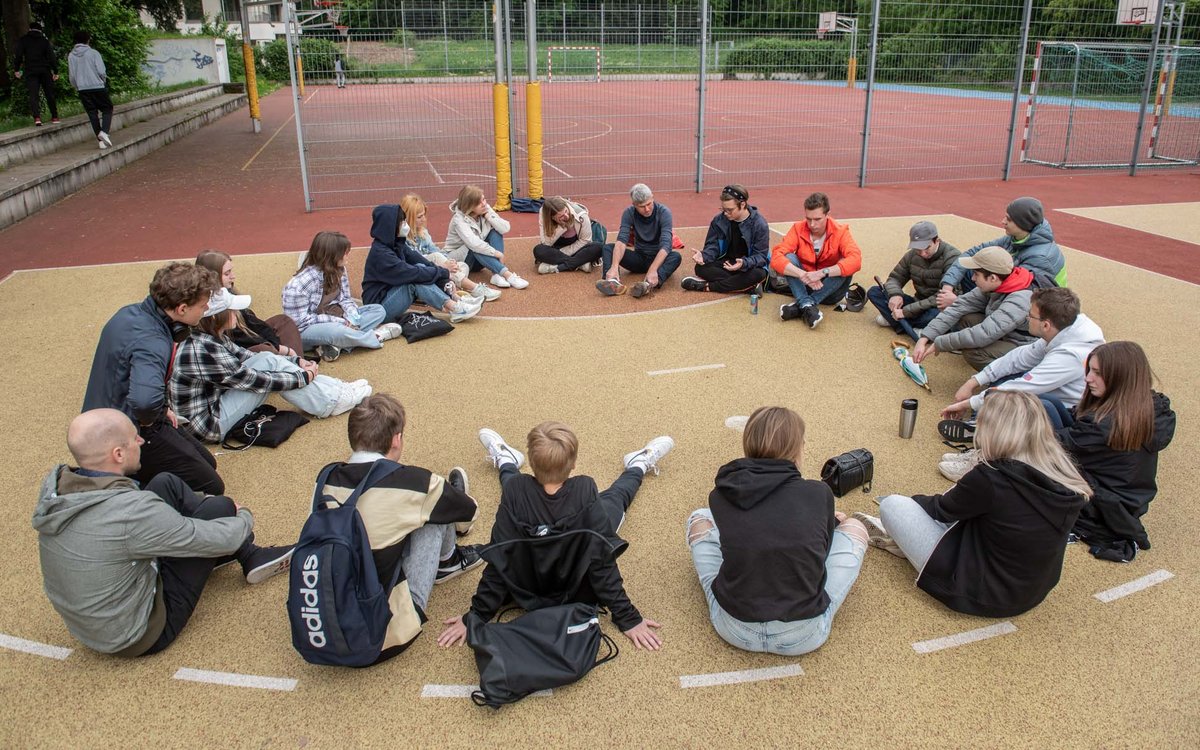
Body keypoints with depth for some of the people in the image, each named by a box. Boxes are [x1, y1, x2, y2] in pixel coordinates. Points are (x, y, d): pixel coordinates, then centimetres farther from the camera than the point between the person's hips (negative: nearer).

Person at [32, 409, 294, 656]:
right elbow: (220, 539, -22)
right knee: (219, 507, -7)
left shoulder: (54, 484, -11)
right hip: (136, 638, -8)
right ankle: (248, 558, 26)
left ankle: (249, 555, 19)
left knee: (166, 484, 6)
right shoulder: (132, 512, -34)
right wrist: (245, 517, 2)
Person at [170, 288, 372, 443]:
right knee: (270, 364, -16)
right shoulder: (203, 350, -26)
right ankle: (331, 402, -5)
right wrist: (303, 377, -10)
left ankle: (335, 390, 1)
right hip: (207, 425, -9)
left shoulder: (214, 337, 2)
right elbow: (255, 380, -21)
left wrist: (296, 361, 3)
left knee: (269, 360, -3)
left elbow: (248, 358, 13)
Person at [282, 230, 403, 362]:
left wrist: (352, 318, -20)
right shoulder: (300, 284, -22)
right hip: (307, 331, -8)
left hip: (335, 319, 8)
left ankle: (335, 344, -23)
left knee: (379, 310, -1)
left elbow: (345, 299, 2)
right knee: (336, 331, -41)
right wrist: (337, 321, -24)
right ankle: (374, 337, -11)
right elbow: (300, 321, -21)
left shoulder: (339, 270, -2)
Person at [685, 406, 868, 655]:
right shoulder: (819, 494, -9)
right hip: (803, 637, -1)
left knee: (700, 519, 19)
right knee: (853, 527, 16)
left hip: (733, 630, 1)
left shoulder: (720, 496, -5)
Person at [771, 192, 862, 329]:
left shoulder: (840, 232, -15)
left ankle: (799, 307, -32)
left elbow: (855, 260, -32)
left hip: (829, 290, -1)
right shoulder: (798, 229, -12)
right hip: (804, 286, 1)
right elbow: (776, 257, -24)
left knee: (846, 269, -30)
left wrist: (822, 273, -43)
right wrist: (803, 275, -39)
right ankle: (807, 305, -39)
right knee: (788, 258, -23)